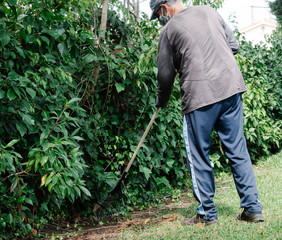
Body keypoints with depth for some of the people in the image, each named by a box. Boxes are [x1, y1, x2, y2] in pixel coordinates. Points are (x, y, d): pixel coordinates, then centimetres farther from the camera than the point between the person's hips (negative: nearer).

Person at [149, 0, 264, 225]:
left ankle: (207, 213, 12)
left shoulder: (169, 29, 2)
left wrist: (161, 102, 23)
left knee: (198, 156, 8)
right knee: (238, 150, 10)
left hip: (200, 95, -5)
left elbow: (166, 74, 7)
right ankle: (252, 208, 11)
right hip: (231, 87, 5)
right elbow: (234, 45, 16)